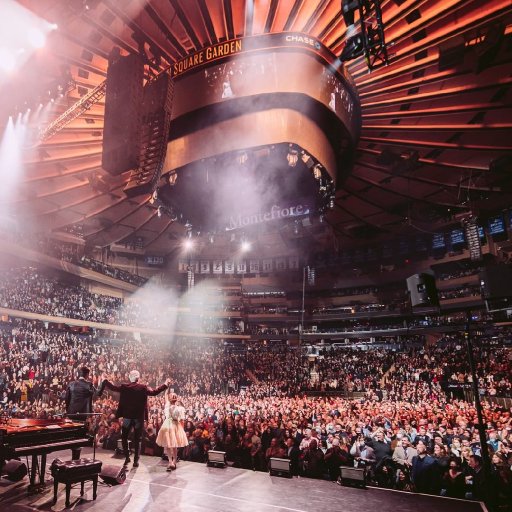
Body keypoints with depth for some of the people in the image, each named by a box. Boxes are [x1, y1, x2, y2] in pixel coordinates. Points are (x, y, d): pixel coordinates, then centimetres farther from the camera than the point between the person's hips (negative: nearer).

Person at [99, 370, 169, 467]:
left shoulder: (124, 387, -5)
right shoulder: (143, 387, -9)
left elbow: (112, 387, 5)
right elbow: (154, 392, -13)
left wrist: (105, 381, 24)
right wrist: (166, 384, -6)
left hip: (127, 416, 1)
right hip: (139, 417, -1)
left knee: (124, 437, 20)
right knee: (137, 439, 10)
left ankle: (127, 457, 16)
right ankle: (136, 460, 10)